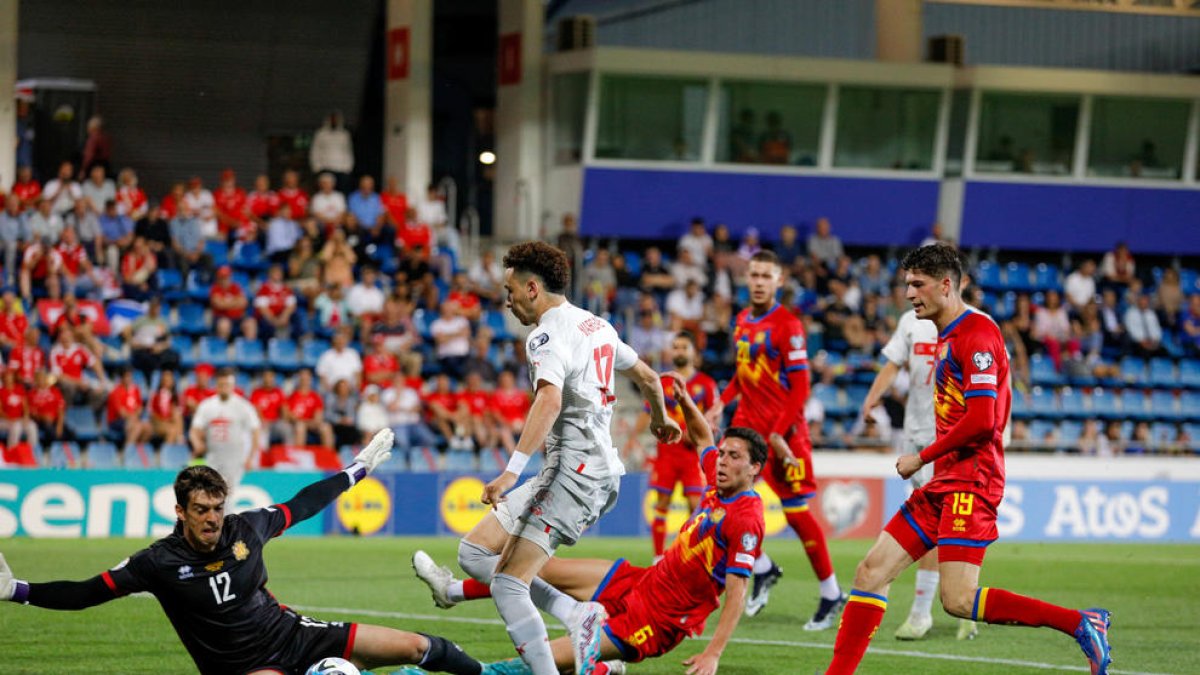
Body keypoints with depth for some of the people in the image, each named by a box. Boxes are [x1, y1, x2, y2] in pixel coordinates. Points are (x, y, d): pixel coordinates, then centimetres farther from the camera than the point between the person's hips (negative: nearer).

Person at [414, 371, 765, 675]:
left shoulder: (746, 519, -22)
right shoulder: (717, 485, 4)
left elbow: (737, 593, -26)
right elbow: (702, 438, 26)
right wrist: (684, 400, 11)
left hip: (657, 622, -10)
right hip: (644, 580, 10)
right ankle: (452, 590, 40)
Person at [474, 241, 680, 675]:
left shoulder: (547, 335, -12)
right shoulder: (596, 325, 17)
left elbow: (550, 401, -30)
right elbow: (647, 377, 29)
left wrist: (512, 471, -38)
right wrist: (660, 419, 51)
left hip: (575, 470, -10)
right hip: (602, 471, 10)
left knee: (508, 586, -15)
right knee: (475, 551, 8)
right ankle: (576, 616, -3)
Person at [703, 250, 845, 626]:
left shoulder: (787, 325, -12)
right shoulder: (743, 320, 10)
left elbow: (800, 387, -14)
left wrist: (779, 433, -19)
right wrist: (722, 402, 8)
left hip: (783, 429, -7)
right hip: (748, 422, 7)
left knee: (797, 512, -4)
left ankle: (832, 594, 8)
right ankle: (763, 570, 16)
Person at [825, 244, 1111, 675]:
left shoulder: (977, 335, -11)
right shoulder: (947, 337, 20)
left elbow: (982, 420, -20)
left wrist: (922, 458, -11)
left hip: (969, 483, -10)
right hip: (943, 484, 10)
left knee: (958, 599, -18)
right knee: (871, 573, 4)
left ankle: (1080, 623, -12)